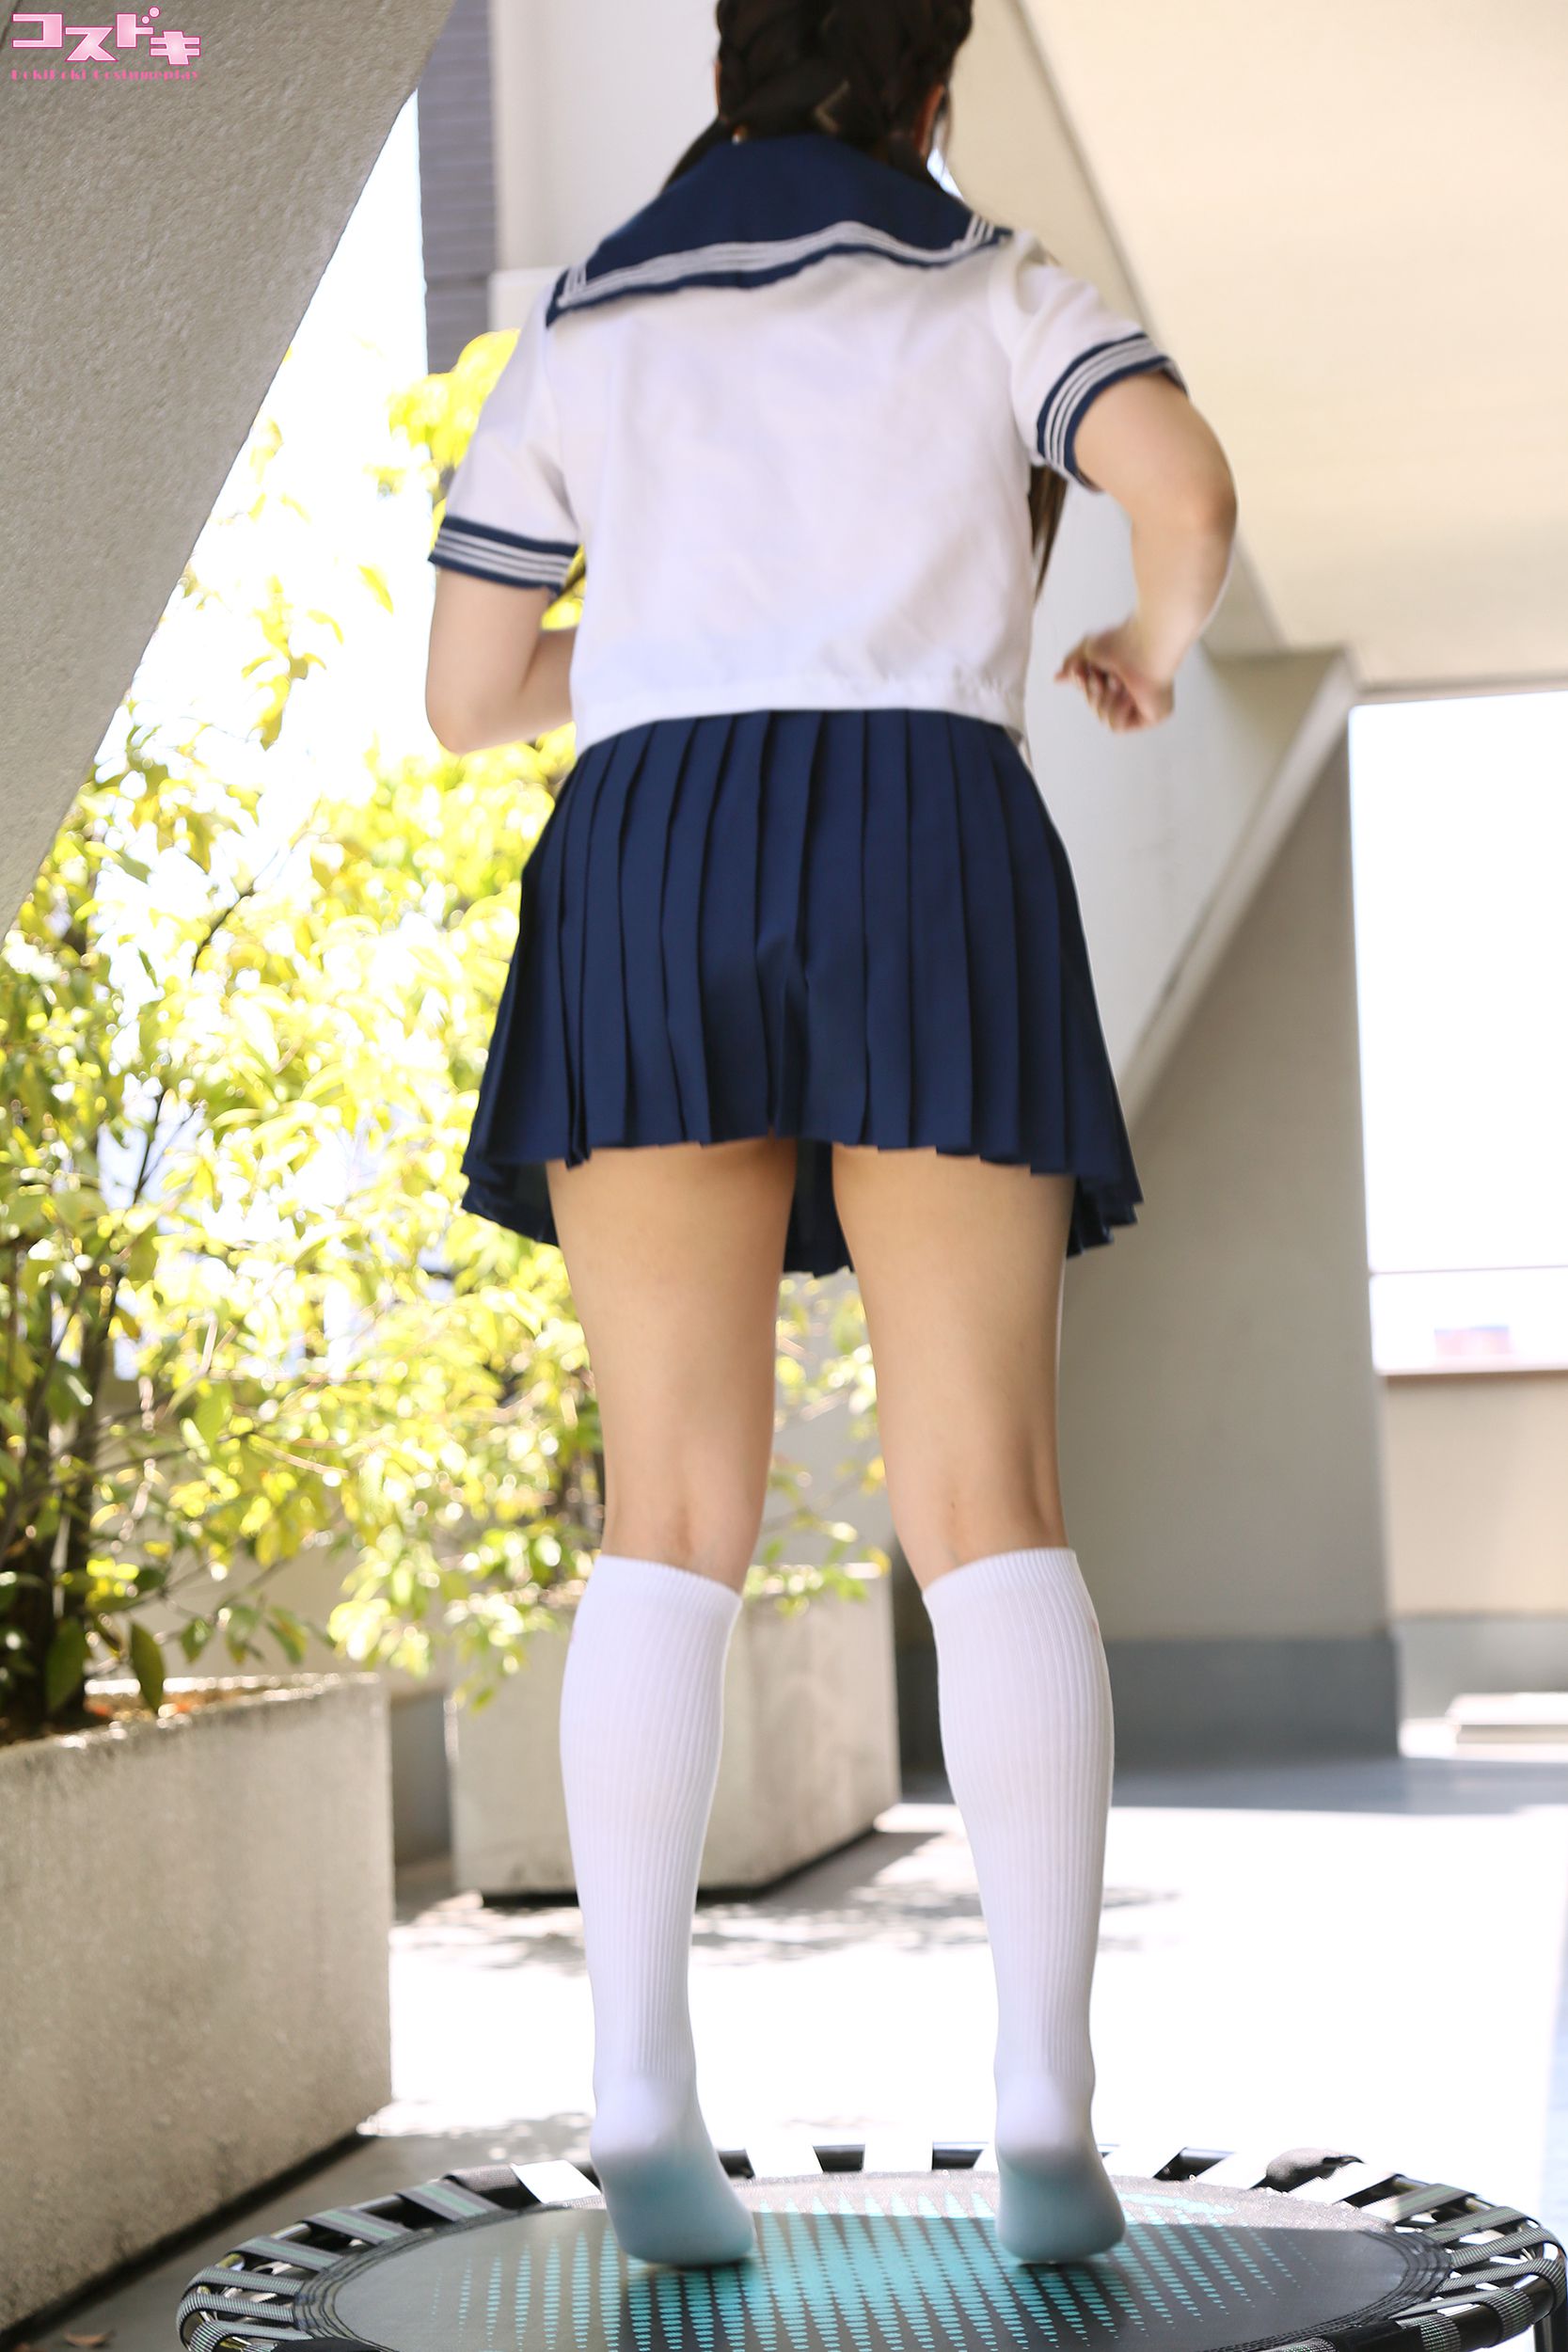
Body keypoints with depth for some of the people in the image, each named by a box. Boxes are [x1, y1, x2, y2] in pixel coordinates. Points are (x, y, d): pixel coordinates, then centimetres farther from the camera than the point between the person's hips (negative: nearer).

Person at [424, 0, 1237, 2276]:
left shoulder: (577, 328, 21)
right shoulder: (1003, 289, 15)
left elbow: (463, 695, 20)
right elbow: (1190, 482, -6)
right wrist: (1159, 643, 17)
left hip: (648, 895, 2)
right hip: (931, 880, -1)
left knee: (674, 1522, -2)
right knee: (989, 1507, -5)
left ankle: (643, 2097, -18)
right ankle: (1044, 2106, -18)